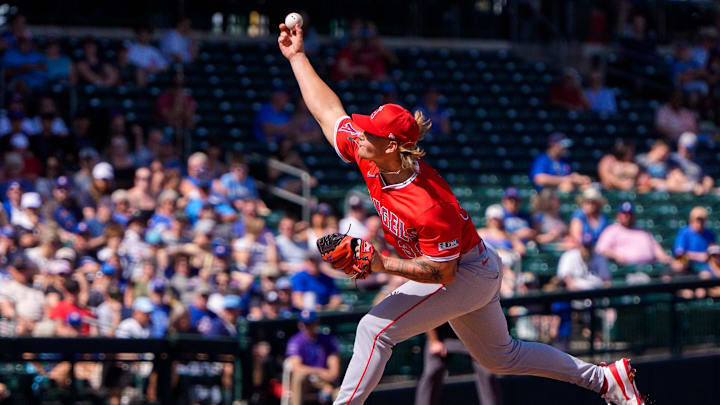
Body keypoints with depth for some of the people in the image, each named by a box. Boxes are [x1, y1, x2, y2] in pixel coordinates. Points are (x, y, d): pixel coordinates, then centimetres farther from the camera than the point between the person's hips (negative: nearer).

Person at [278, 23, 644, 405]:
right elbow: (328, 111, -2)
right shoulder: (367, 158, -14)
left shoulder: (429, 207, -36)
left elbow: (443, 272, -28)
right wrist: (297, 56, 0)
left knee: (375, 329, -19)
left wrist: (383, 265, -33)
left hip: (467, 273, -9)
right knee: (501, 357, 23)